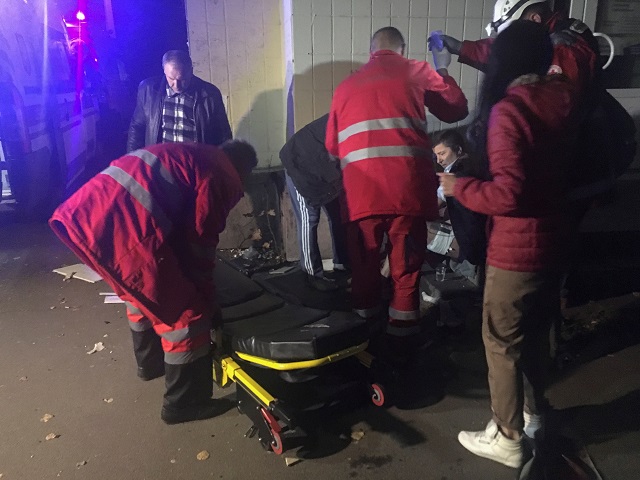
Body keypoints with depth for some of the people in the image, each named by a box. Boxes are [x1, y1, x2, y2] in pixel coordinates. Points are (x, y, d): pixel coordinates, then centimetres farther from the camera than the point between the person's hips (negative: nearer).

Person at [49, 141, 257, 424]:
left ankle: (150, 362, 50)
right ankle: (184, 402, 20)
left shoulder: (191, 155, 30)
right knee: (183, 310, 6)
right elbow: (199, 244, 3)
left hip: (81, 214, 10)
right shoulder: (224, 178, 4)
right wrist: (208, 302, 16)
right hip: (122, 227, -10)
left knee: (142, 292, 31)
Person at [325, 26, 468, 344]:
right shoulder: (417, 72, 13)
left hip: (361, 186, 2)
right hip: (407, 182, -2)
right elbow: (457, 110, 22)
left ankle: (365, 317, 28)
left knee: (364, 259, 15)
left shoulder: (347, 85, 20)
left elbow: (332, 146, 20)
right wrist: (442, 71, 35)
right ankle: (403, 323, 17)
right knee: (407, 258, 10)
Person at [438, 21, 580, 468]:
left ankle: (507, 438, 23)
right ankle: (534, 413, 42)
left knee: (502, 342, 8)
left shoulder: (508, 110, -21)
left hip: (516, 250, -8)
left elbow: (508, 193, -28)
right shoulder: (565, 97, 1)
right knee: (537, 332, 23)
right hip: (554, 241, 8)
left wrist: (460, 187, -10)